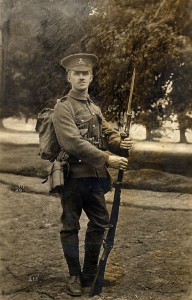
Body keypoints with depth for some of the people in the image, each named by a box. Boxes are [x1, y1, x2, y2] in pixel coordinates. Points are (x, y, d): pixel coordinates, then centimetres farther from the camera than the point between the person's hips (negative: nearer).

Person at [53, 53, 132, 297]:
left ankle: (90, 273, 28)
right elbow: (73, 143, -21)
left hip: (95, 176, 8)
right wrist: (107, 159, -25)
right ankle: (74, 277, 19)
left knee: (100, 222, 13)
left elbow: (107, 133, 14)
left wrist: (120, 143, -10)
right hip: (73, 176, -7)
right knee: (70, 227, 5)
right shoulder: (63, 107, -9)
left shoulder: (94, 108, 16)